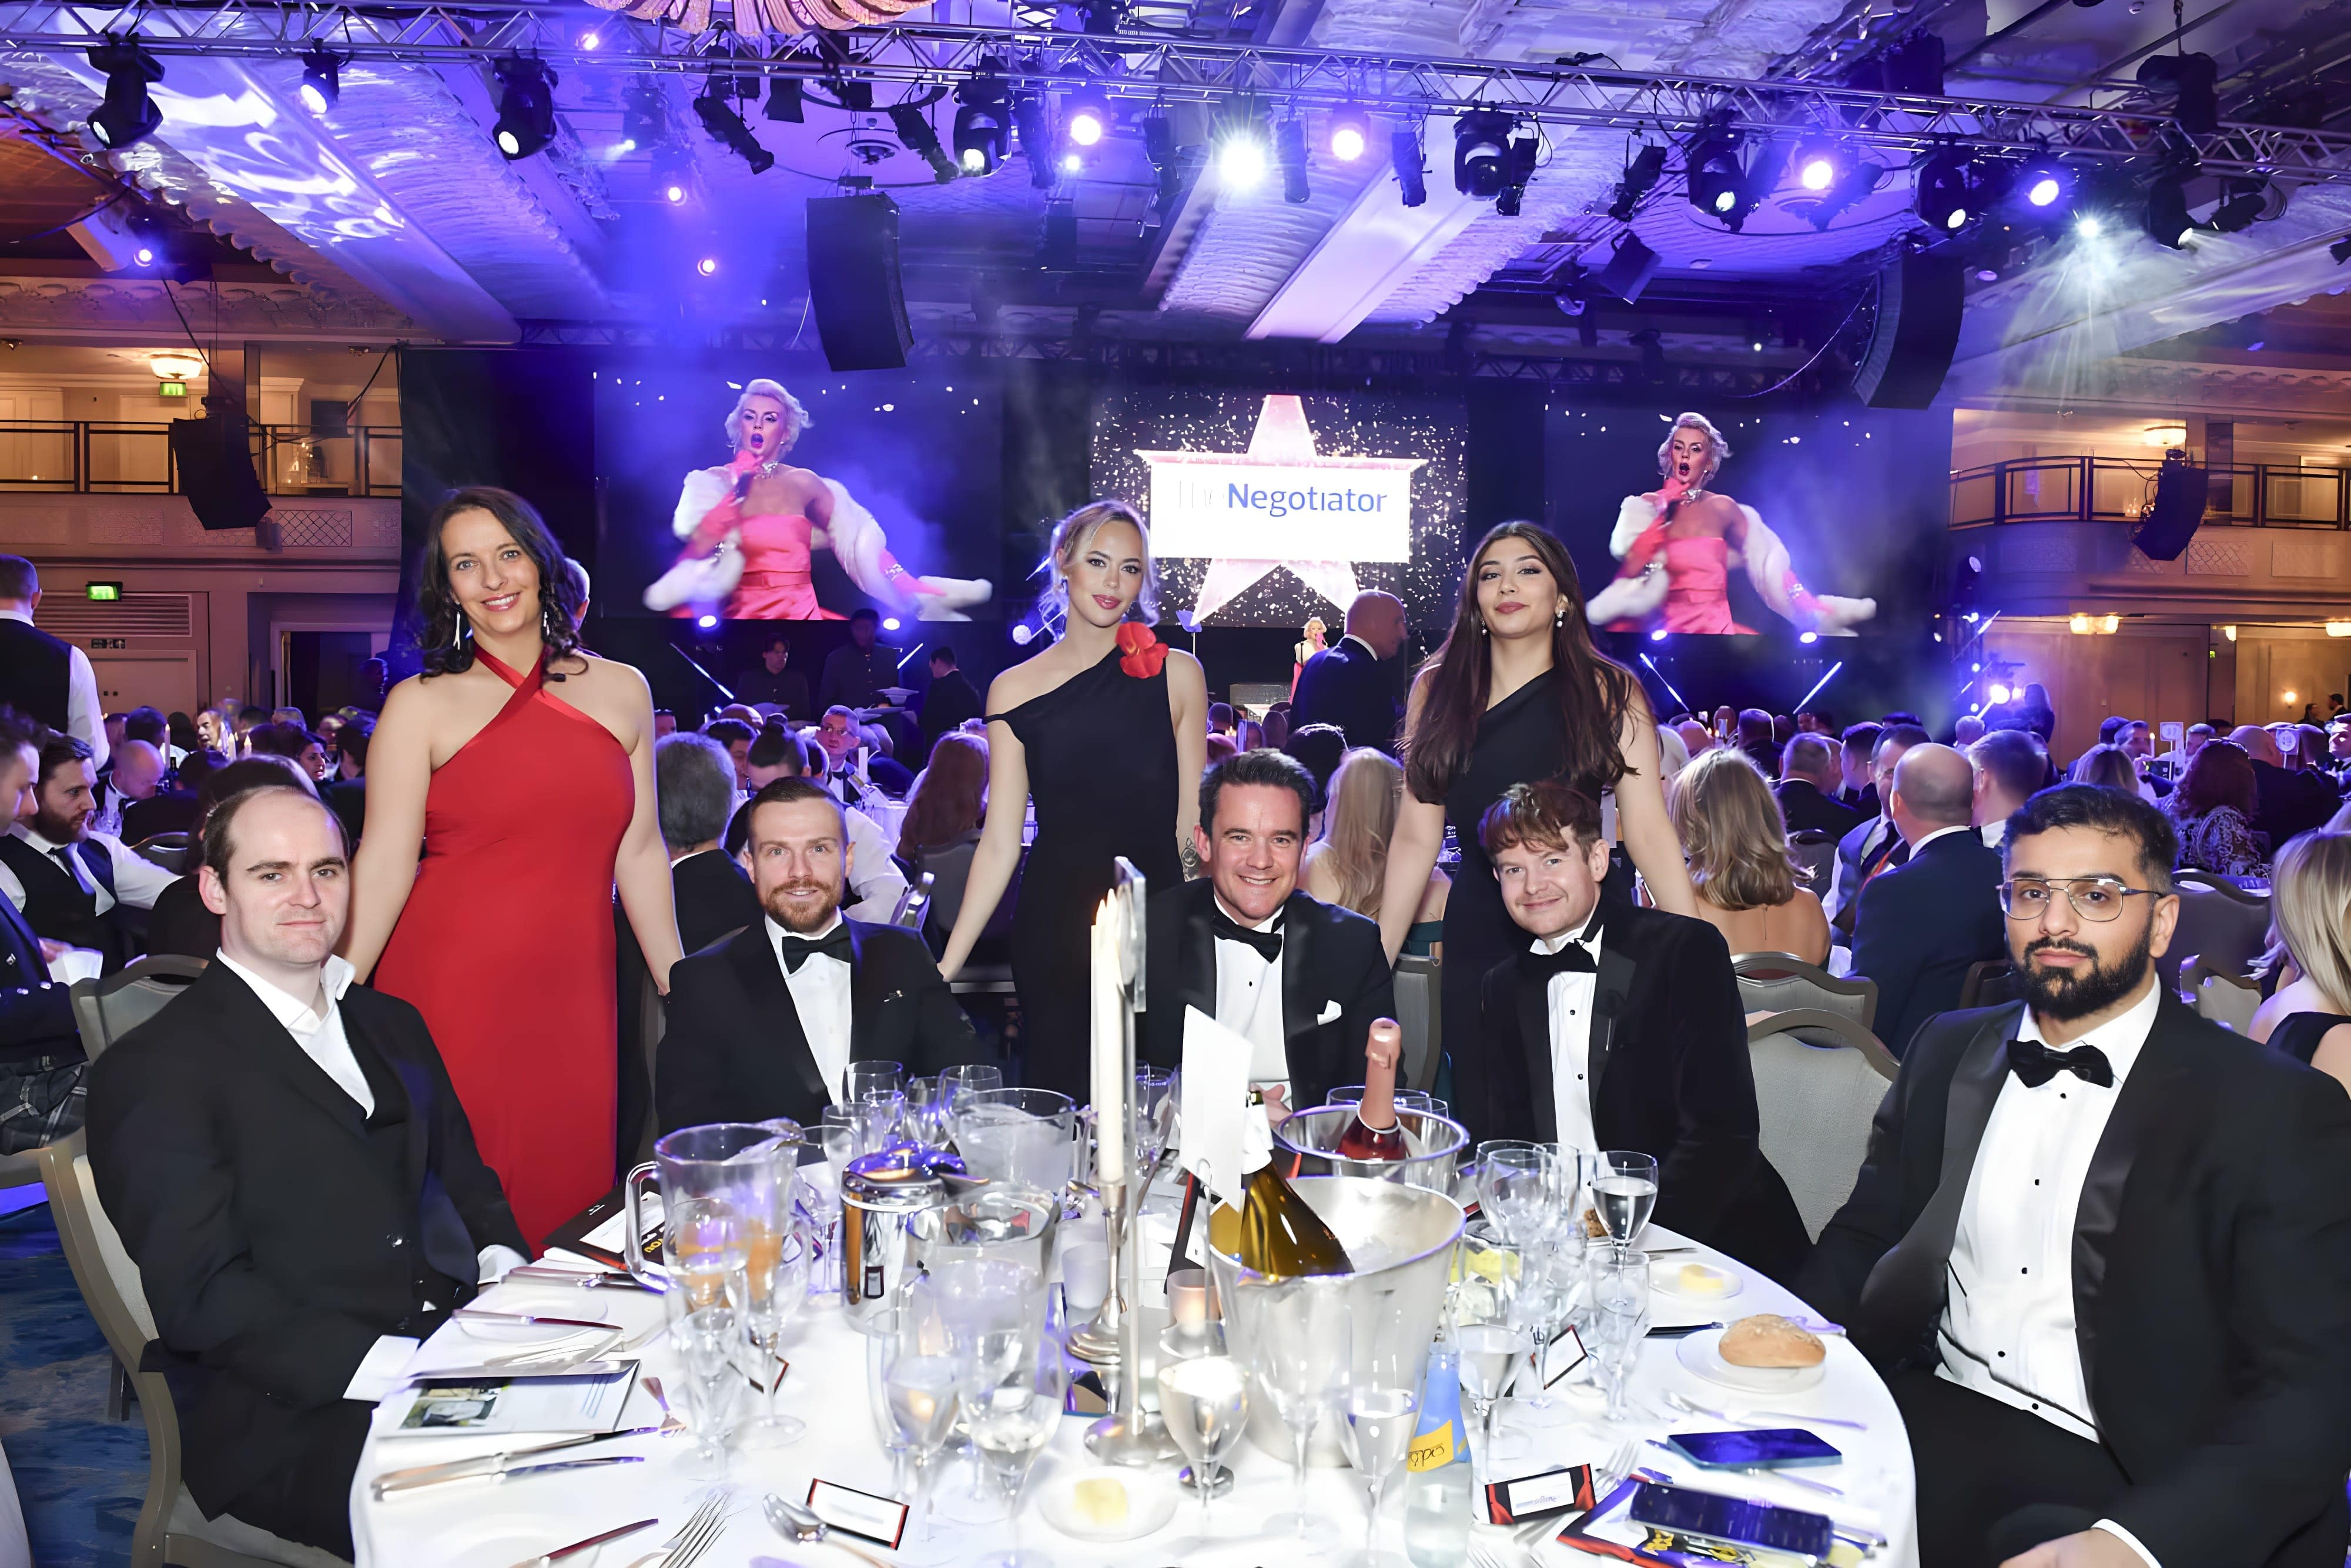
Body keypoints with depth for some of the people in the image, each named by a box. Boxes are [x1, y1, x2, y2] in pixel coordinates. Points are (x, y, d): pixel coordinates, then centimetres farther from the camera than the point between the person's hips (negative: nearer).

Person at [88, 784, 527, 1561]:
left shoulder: (392, 1024, 18)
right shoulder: (153, 1070, -3)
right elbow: (200, 1296, -10)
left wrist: (505, 1274, -1)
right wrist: (392, 1367, -20)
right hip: (295, 1423, -6)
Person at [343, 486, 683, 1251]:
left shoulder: (621, 692, 8)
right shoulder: (421, 706, 0)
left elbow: (639, 852, 10)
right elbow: (382, 864, -5)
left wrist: (683, 995, 10)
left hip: (572, 1000, 3)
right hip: (449, 991, -2)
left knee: (566, 1200, 7)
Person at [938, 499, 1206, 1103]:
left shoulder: (1177, 674, 1)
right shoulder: (1014, 690, 1)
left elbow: (1191, 822, 3)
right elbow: (1000, 841, 0)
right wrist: (946, 966, -4)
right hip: (1053, 926, 0)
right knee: (1058, 1091, 8)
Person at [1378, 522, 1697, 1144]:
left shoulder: (1609, 693, 0)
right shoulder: (1437, 690, 6)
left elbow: (1648, 829, -7)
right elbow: (1416, 837, 5)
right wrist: (1373, 963, 2)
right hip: (1476, 938, 2)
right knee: (1483, 1128, 10)